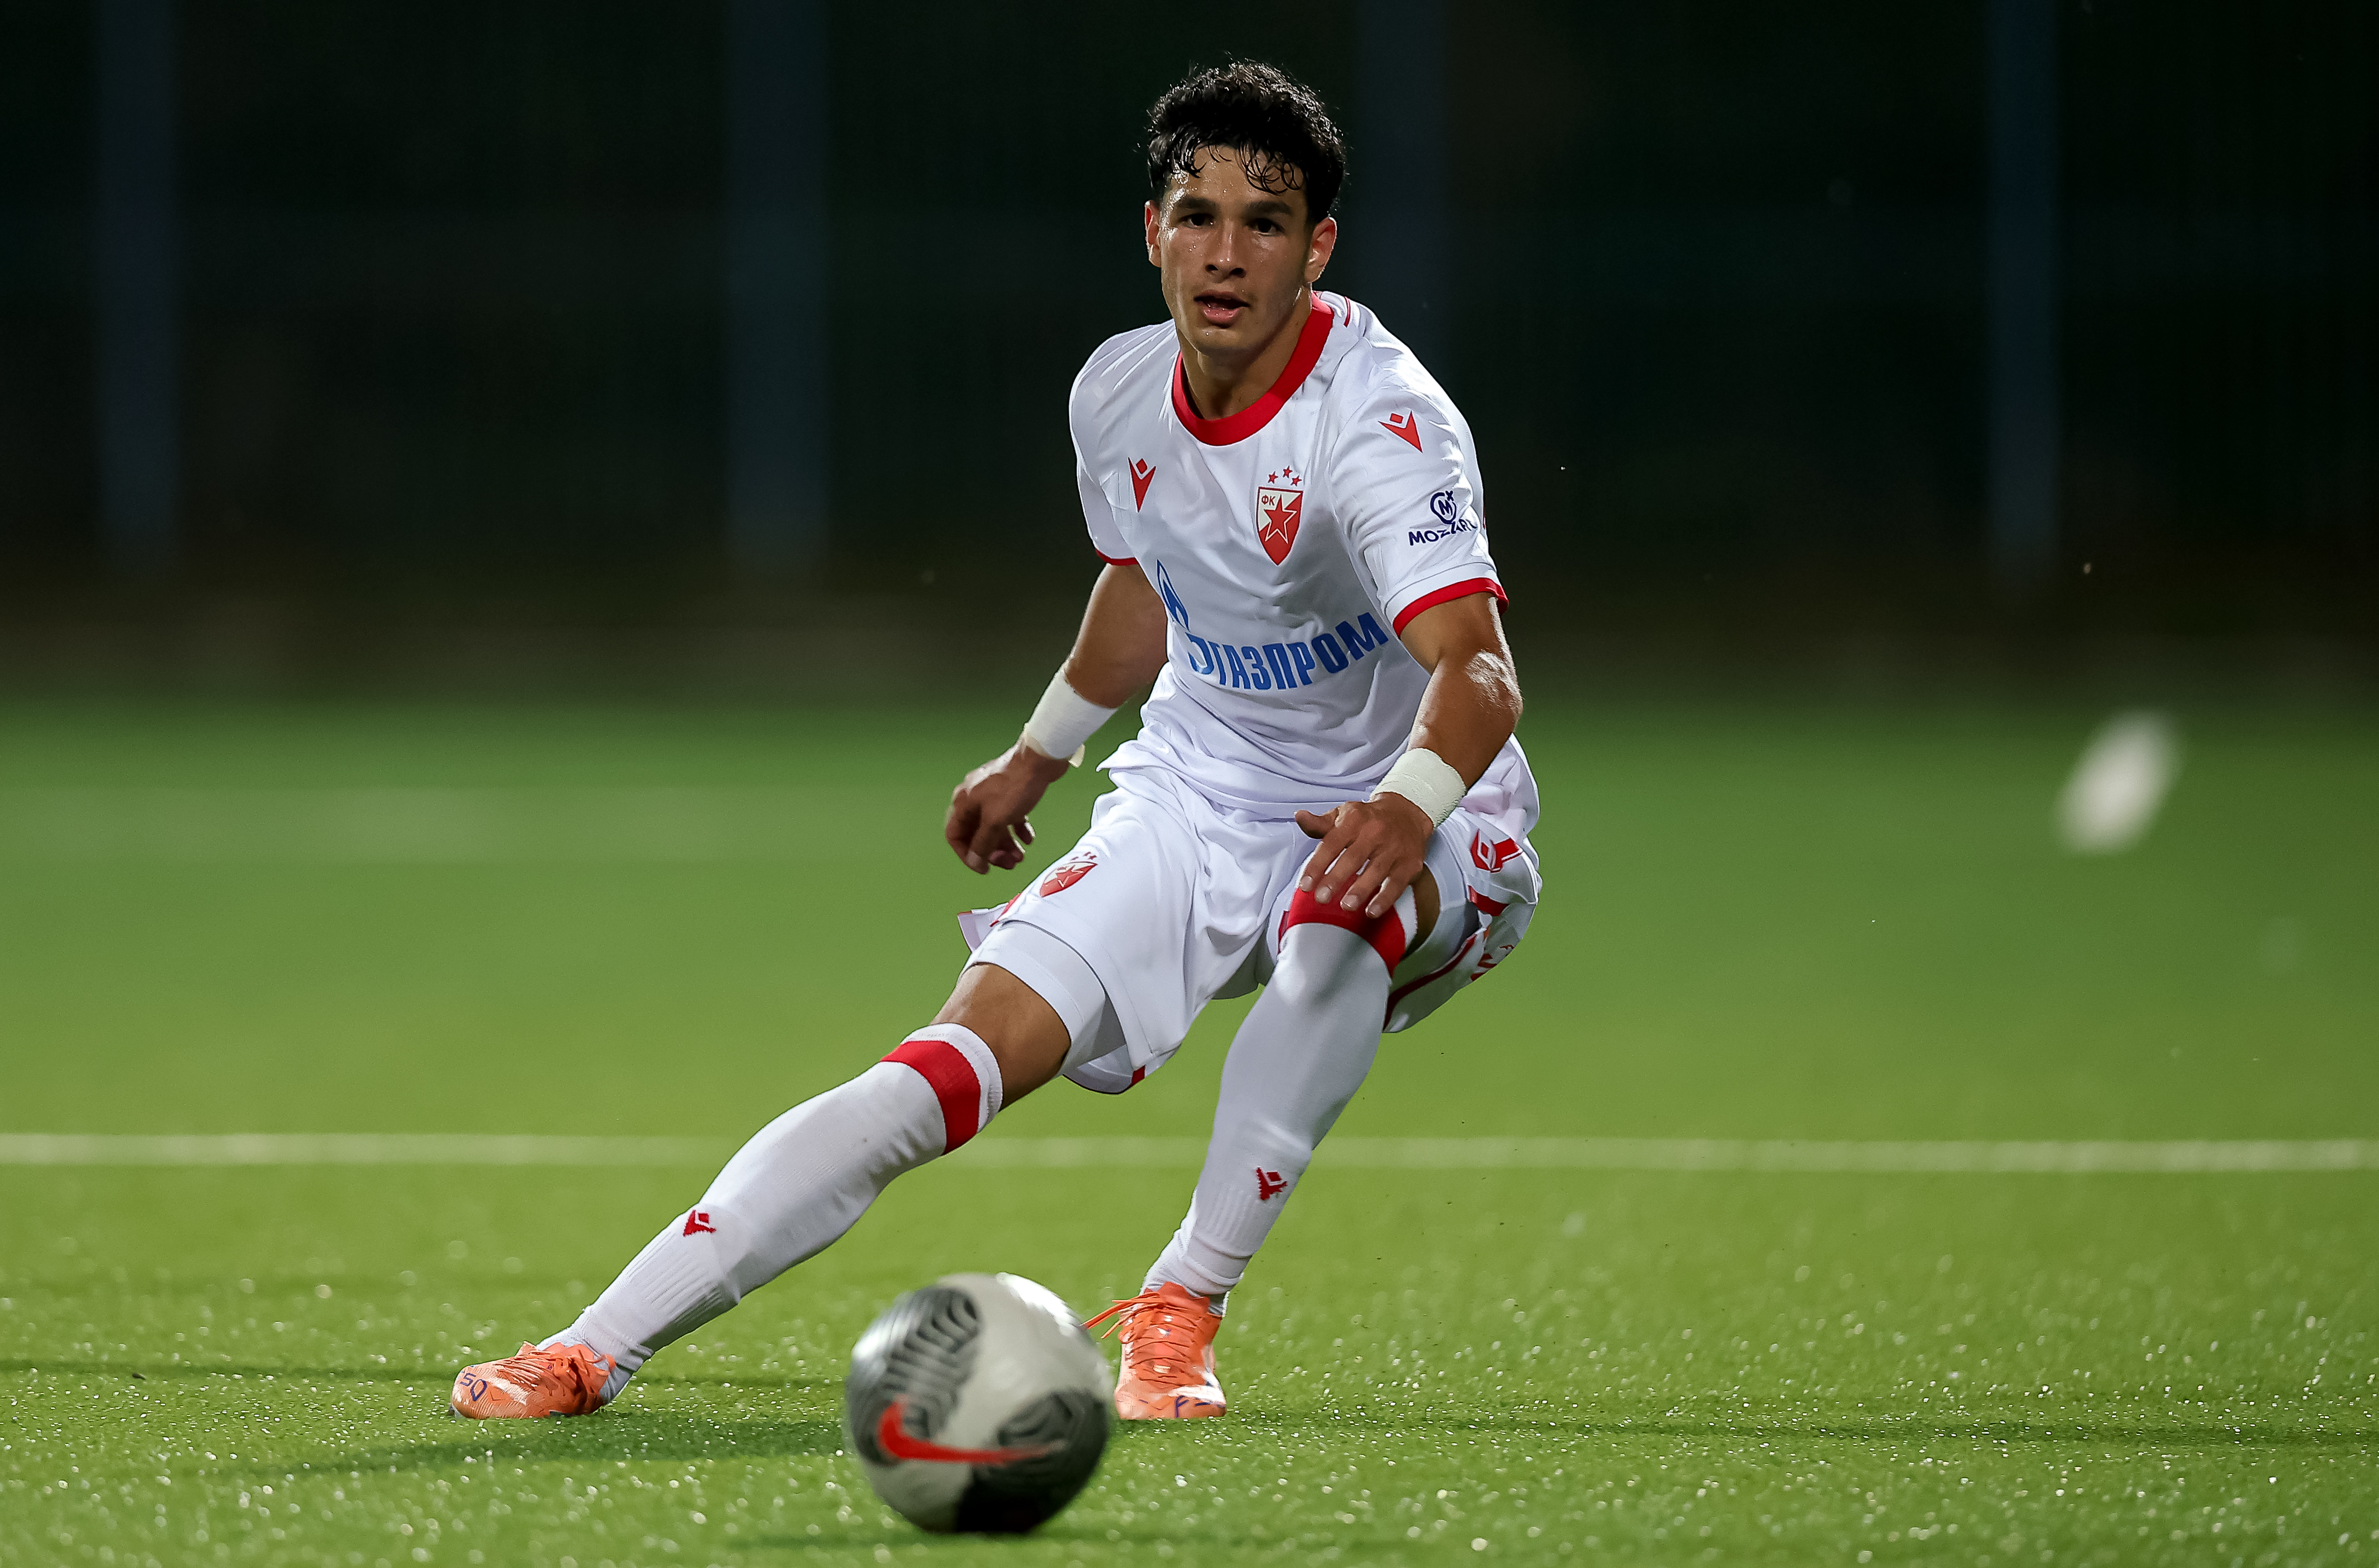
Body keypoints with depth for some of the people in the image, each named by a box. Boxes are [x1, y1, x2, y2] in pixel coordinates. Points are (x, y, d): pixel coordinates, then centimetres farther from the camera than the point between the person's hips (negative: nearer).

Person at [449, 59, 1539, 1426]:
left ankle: (1182, 1308, -25)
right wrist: (1042, 752, 33)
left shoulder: (1381, 420, -25)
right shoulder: (1117, 396, -4)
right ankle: (600, 1346, -18)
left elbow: (1478, 670, -40)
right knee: (970, 1056, -14)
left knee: (1333, 932, -41)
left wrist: (1409, 810, -61)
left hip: (1417, 824, -5)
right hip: (1195, 795, 5)